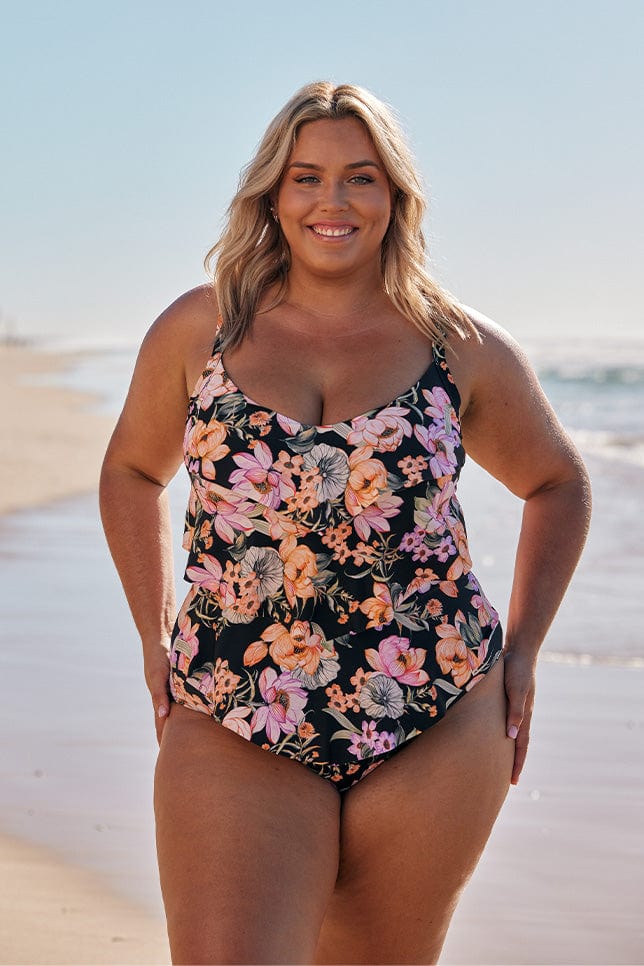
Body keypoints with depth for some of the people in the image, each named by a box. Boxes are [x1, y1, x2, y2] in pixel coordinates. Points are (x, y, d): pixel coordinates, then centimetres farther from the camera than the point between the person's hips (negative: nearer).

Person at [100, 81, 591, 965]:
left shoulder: (464, 349, 4)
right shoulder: (199, 329, 5)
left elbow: (558, 483, 19)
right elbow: (132, 471, 21)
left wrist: (521, 649, 11)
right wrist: (153, 634, 12)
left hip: (435, 732, 1)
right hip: (231, 732, 0)